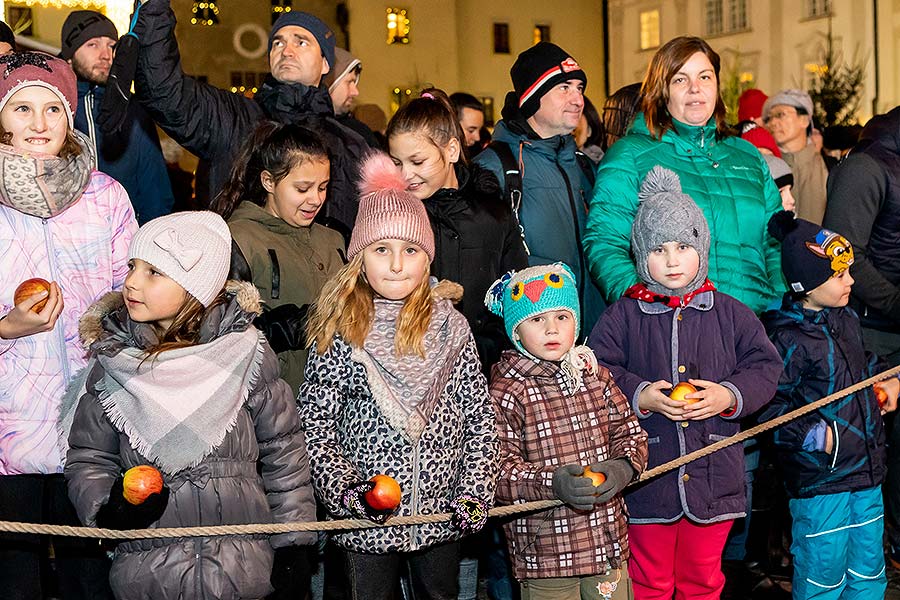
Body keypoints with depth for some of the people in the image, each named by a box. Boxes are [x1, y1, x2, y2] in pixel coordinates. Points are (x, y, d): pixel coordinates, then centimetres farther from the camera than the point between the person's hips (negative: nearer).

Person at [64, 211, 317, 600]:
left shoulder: (245, 352, -6)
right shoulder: (112, 361, -2)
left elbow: (282, 451, 3)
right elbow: (88, 458, 7)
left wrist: (295, 544, 4)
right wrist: (108, 509, -13)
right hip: (146, 566, 1)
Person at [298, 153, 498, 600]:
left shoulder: (451, 328, -2)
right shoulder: (339, 335, -7)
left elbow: (480, 418, 1)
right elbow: (313, 424, -6)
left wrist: (473, 494, -6)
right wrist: (346, 487, -17)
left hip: (441, 514, 2)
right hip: (366, 521, -2)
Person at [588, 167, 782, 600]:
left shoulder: (729, 314, 3)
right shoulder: (623, 316, -3)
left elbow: (764, 365, 3)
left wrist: (729, 395, -13)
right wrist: (640, 396, -19)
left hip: (714, 477, 2)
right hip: (647, 476, -2)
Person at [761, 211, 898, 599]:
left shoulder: (846, 318, 7)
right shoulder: (787, 339, -18)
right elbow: (770, 408, -17)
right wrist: (816, 436, -21)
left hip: (866, 468, 8)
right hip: (818, 477, -8)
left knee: (869, 568, 17)